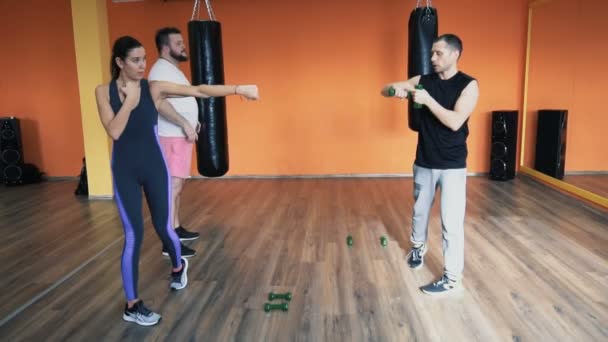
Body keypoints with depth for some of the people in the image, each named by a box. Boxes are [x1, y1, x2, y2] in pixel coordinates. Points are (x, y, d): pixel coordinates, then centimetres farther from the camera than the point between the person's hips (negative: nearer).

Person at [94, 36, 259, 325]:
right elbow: (114, 132, -16)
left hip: (154, 166, 0)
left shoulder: (154, 88, -6)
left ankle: (178, 267, 44)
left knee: (163, 227, 9)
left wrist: (237, 89, -20)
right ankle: (132, 305, 14)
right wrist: (130, 99, -19)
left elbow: (199, 91, -14)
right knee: (133, 234, -2)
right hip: (124, 170, 0)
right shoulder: (104, 92, -3)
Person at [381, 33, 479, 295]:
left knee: (451, 222, -3)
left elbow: (455, 122, -22)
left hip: (452, 166, -4)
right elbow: (385, 89, 4)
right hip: (424, 162, 5)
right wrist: (396, 89, -18)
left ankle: (452, 278, 9)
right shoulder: (423, 80, 2)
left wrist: (428, 100, -23)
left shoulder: (468, 85, -11)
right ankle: (418, 247, 48)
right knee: (420, 210, 22)